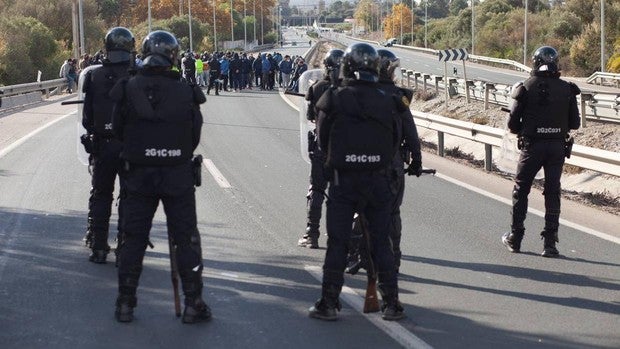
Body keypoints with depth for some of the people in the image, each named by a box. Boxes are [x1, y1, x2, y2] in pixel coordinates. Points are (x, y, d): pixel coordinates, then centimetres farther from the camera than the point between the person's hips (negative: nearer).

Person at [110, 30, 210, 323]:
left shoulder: (127, 90, -8)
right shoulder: (186, 92, -9)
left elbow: (118, 131, 3)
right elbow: (195, 136, 0)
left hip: (138, 175, 1)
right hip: (179, 176, -1)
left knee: (133, 238, 12)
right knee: (186, 239, 8)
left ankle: (125, 304, 15)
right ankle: (193, 304, 11)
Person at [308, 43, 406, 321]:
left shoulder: (334, 100, -7)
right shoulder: (387, 102, 0)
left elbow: (322, 141, 1)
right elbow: (396, 141, 6)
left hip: (343, 181, -2)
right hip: (379, 180, 2)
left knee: (337, 243, 6)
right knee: (381, 242, 10)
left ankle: (329, 303, 9)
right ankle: (391, 303, 12)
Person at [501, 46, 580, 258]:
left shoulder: (526, 87, -6)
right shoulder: (567, 89, 0)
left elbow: (513, 123, -6)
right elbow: (574, 123, 3)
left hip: (532, 145, -2)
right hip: (558, 146, 2)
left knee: (521, 190, 13)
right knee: (553, 192, 8)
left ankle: (515, 238, 19)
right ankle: (550, 243, 4)